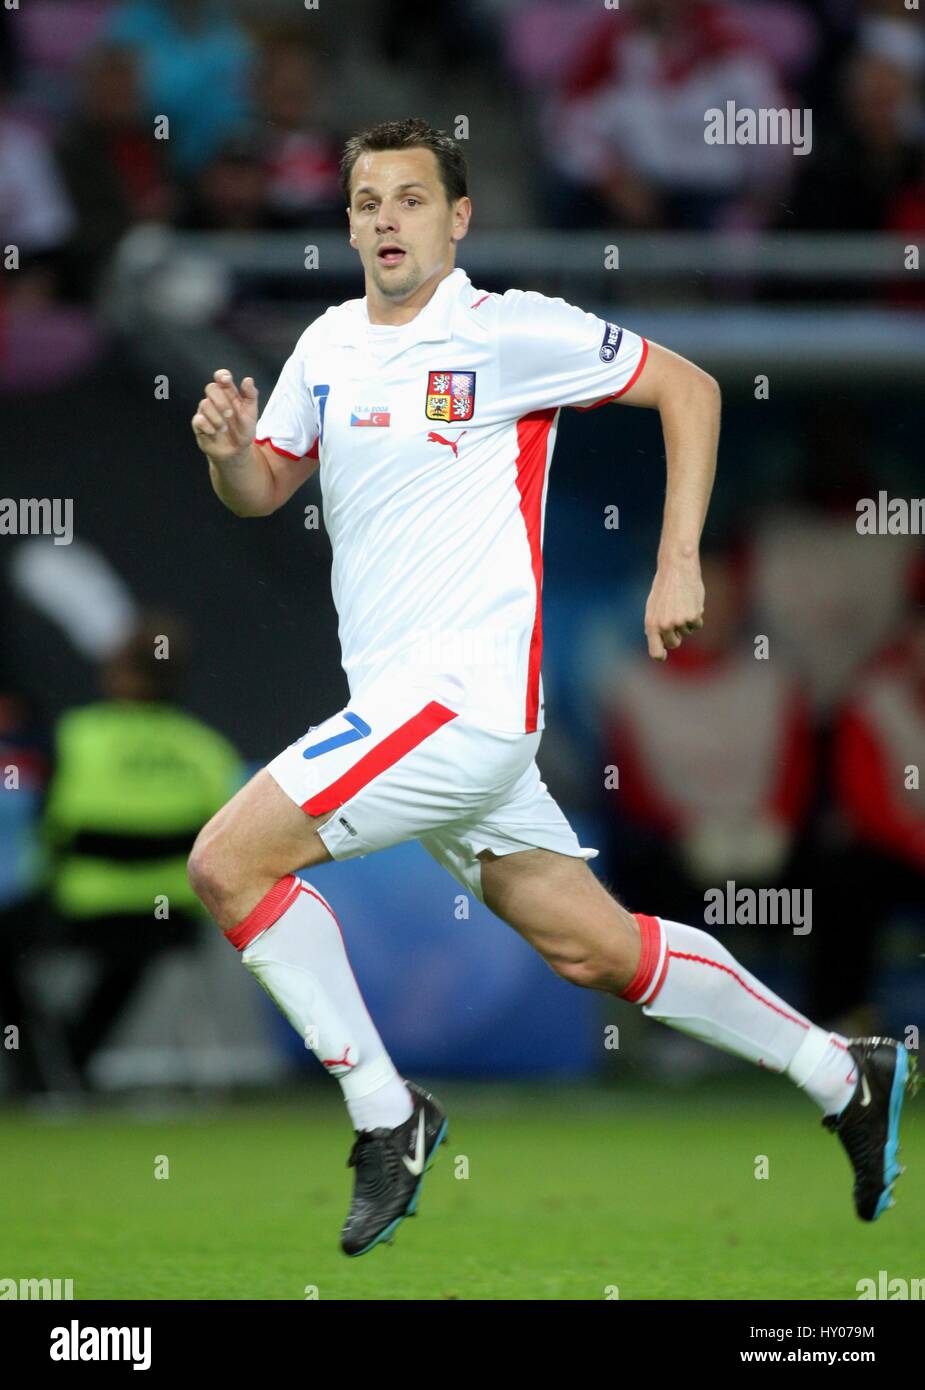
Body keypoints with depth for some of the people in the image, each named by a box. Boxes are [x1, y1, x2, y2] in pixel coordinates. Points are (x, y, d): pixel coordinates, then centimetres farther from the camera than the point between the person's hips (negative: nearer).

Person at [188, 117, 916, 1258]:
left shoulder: (508, 331, -9)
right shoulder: (328, 344, 12)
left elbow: (687, 387, -4)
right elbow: (262, 491, 20)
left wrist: (679, 564, -8)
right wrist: (230, 452, -4)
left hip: (464, 690, -7)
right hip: (401, 698, 7)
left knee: (227, 861, -16)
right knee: (594, 948, 13)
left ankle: (387, 1115, -5)